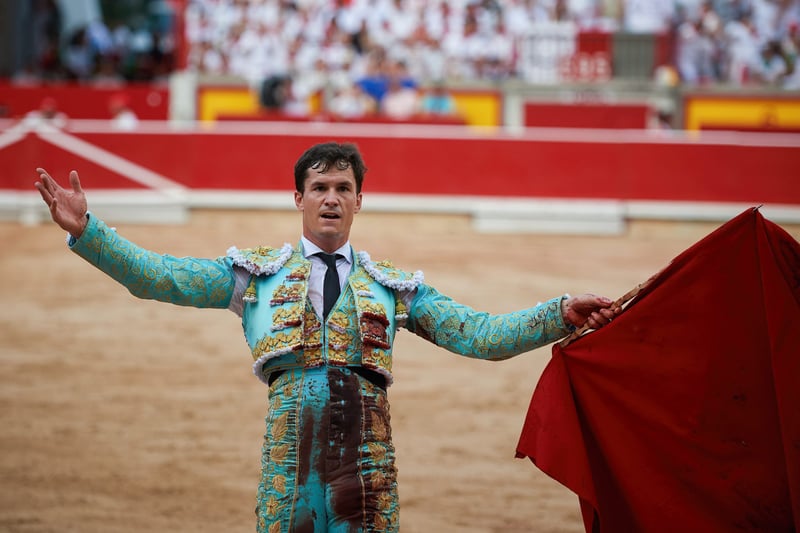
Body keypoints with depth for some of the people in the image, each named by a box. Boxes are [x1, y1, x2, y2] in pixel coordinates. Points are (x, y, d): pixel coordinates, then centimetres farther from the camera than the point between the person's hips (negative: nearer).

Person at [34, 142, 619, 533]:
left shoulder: (395, 287, 17)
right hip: (290, 440, -1)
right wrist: (85, 229, -3)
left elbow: (479, 334, 11)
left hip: (368, 452, 1)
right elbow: (155, 275, 8)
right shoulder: (256, 272, 14)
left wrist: (561, 315, -1)